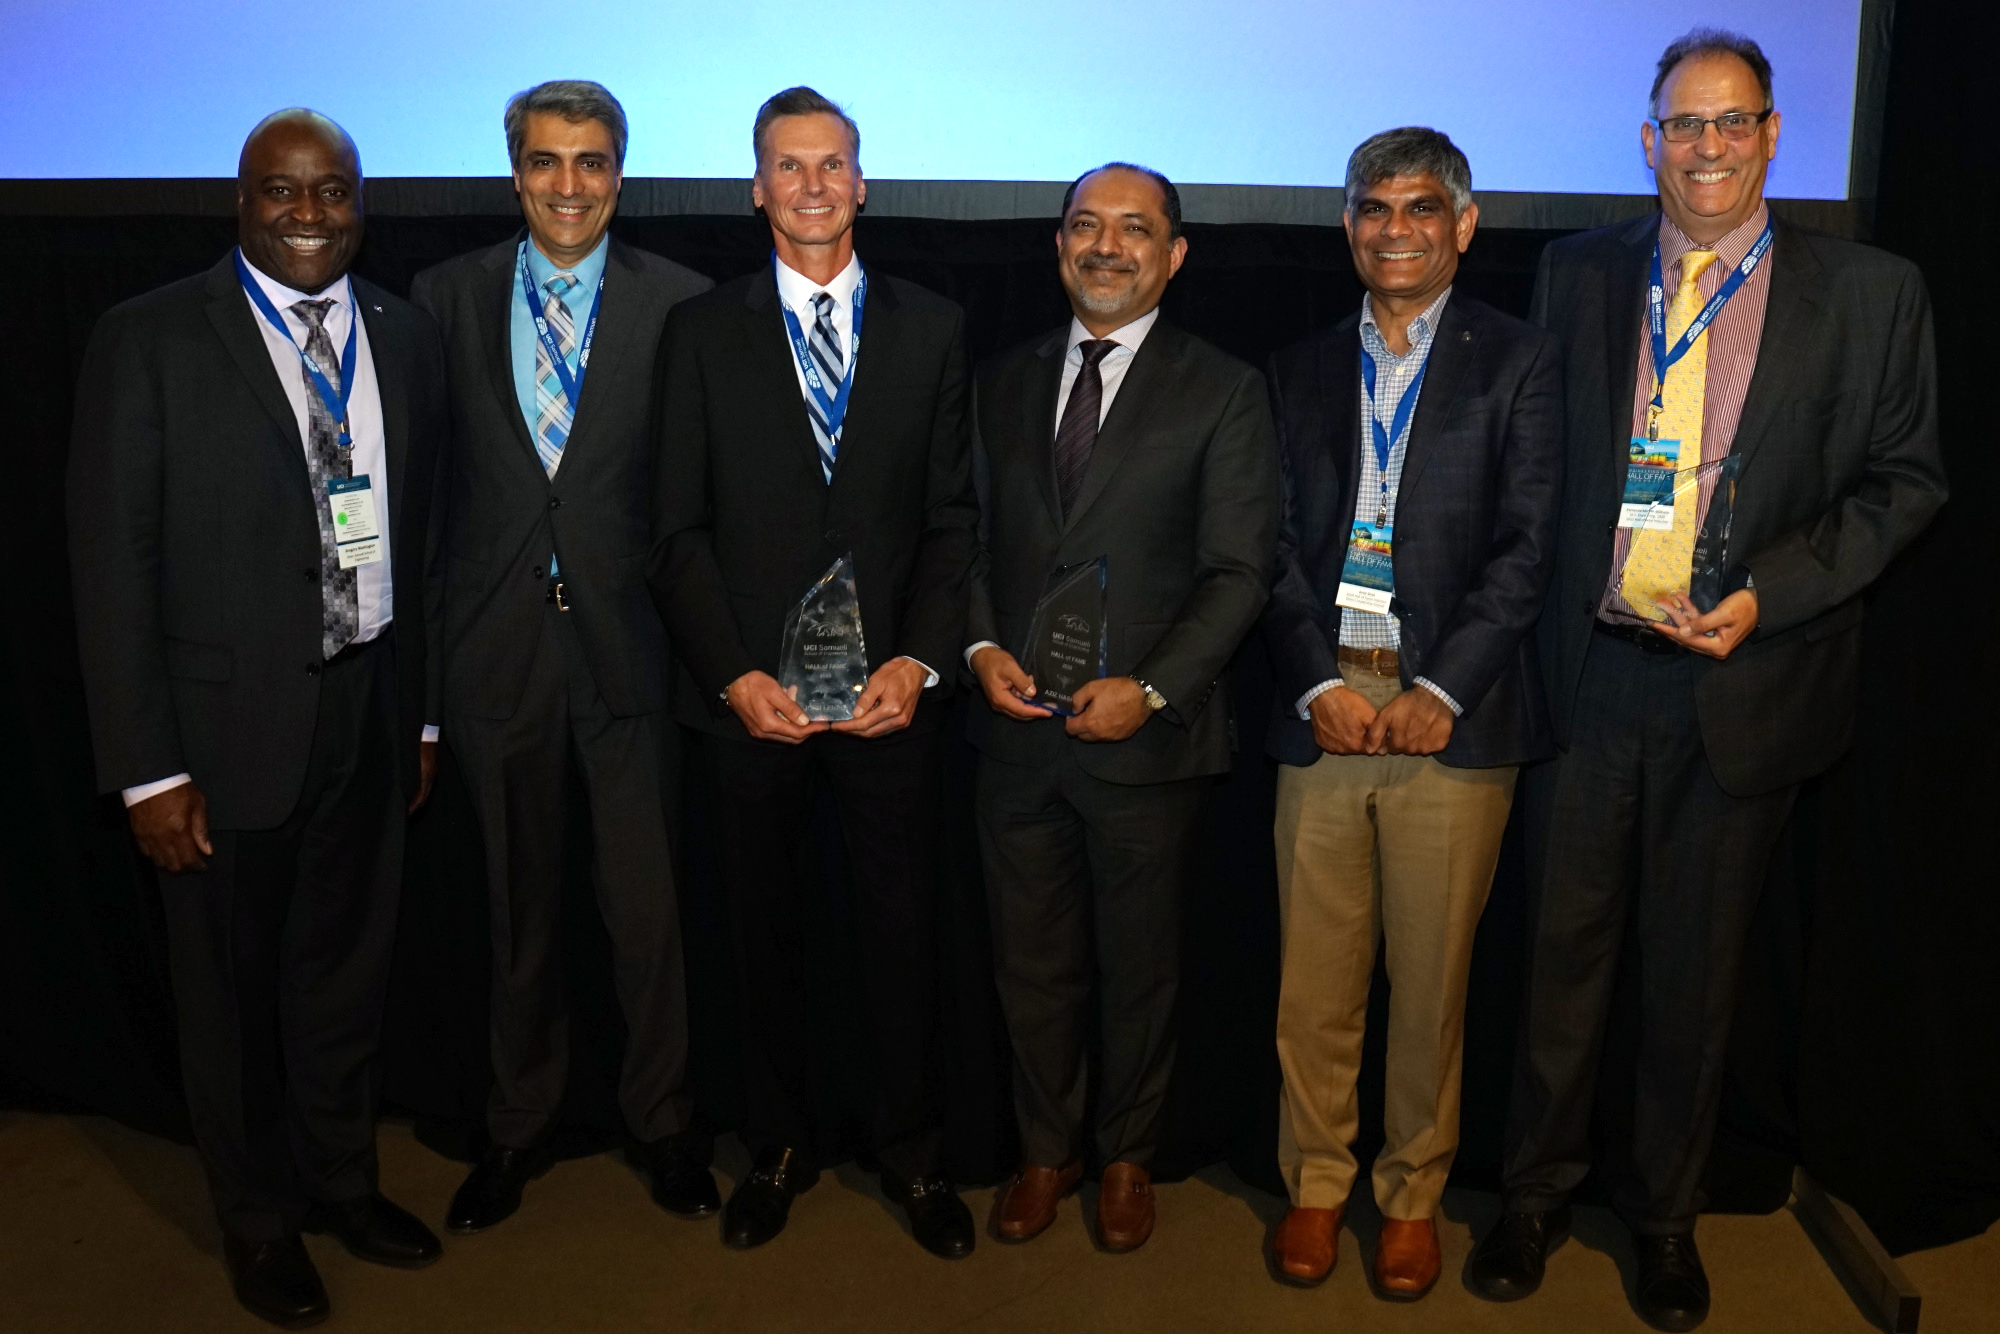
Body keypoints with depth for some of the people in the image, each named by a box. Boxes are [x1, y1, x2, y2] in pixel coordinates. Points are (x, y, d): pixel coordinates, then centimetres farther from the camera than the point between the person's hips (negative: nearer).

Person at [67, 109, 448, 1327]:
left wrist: (424, 713, 8)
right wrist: (148, 766, -13)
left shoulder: (407, 339, 4)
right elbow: (113, 558, -10)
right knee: (233, 989, 13)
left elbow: (424, 540, 7)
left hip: (371, 711, 4)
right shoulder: (151, 341, -9)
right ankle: (258, 1216, 36)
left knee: (348, 967, 18)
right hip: (229, 723, -3)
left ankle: (342, 1180, 41)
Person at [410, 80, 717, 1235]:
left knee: (650, 908, 8)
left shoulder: (679, 303, -2)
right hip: (499, 650, 2)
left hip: (631, 647, -1)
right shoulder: (447, 298, 4)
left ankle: (662, 1120, 30)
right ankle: (520, 1127, 35)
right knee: (520, 911, 16)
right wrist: (431, 644, -1)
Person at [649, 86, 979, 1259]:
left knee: (906, 931, 8)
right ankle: (782, 1146, 31)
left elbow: (953, 516, 3)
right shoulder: (703, 331, 5)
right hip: (752, 694, 0)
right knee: (767, 932, 13)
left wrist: (919, 661, -9)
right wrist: (736, 673, -9)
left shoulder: (933, 327, 6)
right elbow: (681, 526, 1)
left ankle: (914, 1152, 26)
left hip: (894, 687, 0)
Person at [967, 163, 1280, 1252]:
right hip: (1016, 726, 3)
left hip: (1145, 736, -3)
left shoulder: (1223, 392, -2)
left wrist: (1151, 689, -17)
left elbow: (1238, 571, -7)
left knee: (1138, 965, 12)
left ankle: (1126, 1158, 32)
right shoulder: (1004, 382, 10)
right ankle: (1046, 1150, 33)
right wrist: (981, 647, -6)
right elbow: (969, 537, 12)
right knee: (1032, 962, 14)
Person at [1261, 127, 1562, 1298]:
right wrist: (1319, 683, -5)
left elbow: (1527, 545, -3)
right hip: (1324, 706, 2)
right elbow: (1275, 543, 8)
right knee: (1316, 975, 7)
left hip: (1453, 715, -2)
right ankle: (1316, 1184, 23)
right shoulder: (1304, 369, 14)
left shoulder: (1519, 363, 5)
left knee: (1433, 978, 6)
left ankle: (1415, 1193, 24)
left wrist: (1439, 691, -11)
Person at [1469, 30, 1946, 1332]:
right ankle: (1539, 1190, 29)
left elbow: (1905, 479, 1)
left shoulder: (1871, 293, 0)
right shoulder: (1579, 273, 5)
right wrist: (1552, 603, -3)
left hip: (1748, 680, 0)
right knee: (1564, 945, 10)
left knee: (1697, 969, 12)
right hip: (1586, 671, 1)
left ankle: (1667, 1213, 32)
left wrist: (1769, 595, -12)